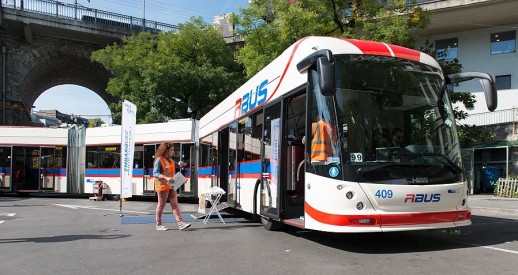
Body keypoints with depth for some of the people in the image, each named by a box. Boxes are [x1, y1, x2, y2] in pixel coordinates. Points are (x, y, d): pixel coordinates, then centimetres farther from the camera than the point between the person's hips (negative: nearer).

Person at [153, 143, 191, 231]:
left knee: (175, 204, 0)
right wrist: (166, 178, -28)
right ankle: (158, 225, 16)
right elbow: (155, 173, -15)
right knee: (161, 205, 3)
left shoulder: (171, 161, 15)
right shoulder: (159, 160, -9)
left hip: (171, 186, 7)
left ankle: (180, 223, -5)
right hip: (162, 186, -7)